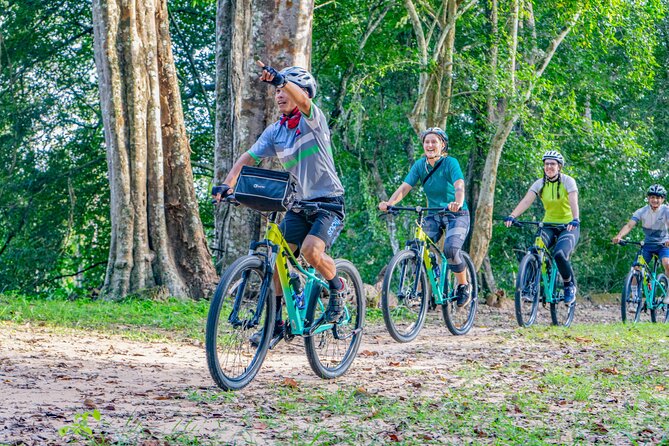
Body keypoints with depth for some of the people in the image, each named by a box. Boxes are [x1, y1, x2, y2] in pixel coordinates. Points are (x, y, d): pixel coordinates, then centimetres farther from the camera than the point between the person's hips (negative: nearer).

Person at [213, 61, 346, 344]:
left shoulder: (313, 119, -11)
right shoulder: (274, 132, 5)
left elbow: (303, 100, -34)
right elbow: (248, 158, -2)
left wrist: (280, 78, -54)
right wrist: (227, 184, -21)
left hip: (329, 202, -6)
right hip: (299, 203, 6)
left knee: (311, 250, -27)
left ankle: (338, 288, 2)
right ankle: (275, 323, 5)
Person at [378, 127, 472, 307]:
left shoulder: (450, 163, -15)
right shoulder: (420, 165, -3)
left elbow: (459, 186, -30)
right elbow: (404, 187, -12)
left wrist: (457, 203, -52)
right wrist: (389, 203, -31)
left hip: (456, 216, -4)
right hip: (434, 216, 4)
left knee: (451, 249, -26)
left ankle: (464, 286, -3)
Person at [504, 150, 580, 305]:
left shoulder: (568, 181, -11)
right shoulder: (540, 183, -2)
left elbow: (573, 201, -26)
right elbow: (526, 201, -16)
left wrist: (575, 220, -46)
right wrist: (512, 216, -33)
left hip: (568, 226, -3)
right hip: (548, 225, 3)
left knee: (559, 254, -29)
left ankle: (570, 286, -2)